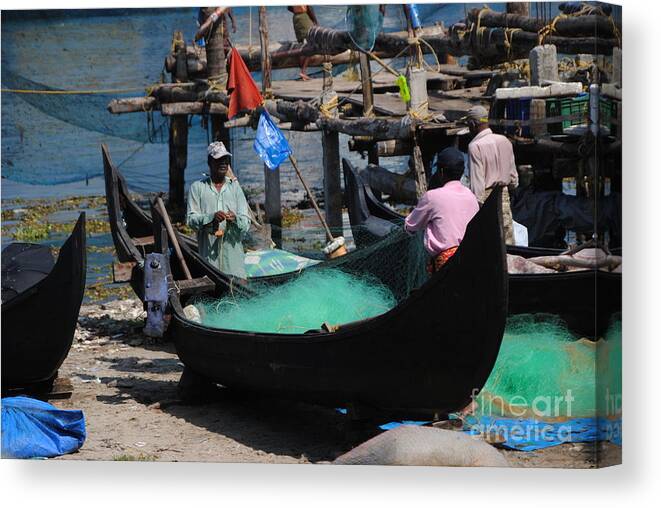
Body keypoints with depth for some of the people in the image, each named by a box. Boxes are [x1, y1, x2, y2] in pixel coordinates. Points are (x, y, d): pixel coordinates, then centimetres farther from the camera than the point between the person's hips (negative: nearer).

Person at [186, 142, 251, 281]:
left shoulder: (235, 187, 15)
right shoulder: (197, 187, 9)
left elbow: (246, 222, 8)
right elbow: (190, 218, 0)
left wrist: (235, 219, -15)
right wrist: (211, 217, -18)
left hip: (232, 249, 2)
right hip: (208, 252, -2)